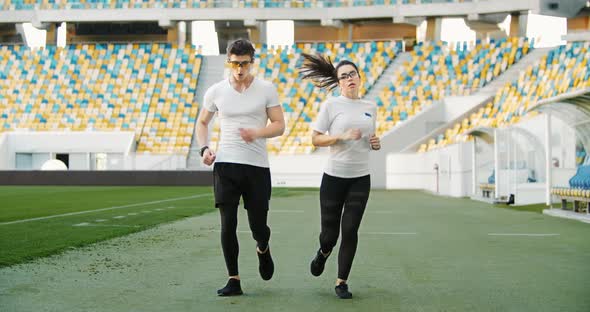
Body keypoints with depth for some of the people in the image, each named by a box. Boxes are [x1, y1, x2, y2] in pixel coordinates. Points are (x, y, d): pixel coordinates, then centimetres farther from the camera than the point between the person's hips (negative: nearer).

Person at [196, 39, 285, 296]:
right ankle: (233, 280, 7)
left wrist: (257, 133, -19)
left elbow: (279, 125, 1)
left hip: (257, 166, -1)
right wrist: (204, 148, 0)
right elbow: (202, 122, 18)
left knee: (258, 226, 3)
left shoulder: (266, 90, 1)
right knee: (228, 225, -4)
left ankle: (263, 250, 39)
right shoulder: (215, 91, 5)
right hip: (225, 164, 1)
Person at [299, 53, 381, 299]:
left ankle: (341, 282, 12)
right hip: (334, 177, -2)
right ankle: (323, 253, 40)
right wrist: (342, 136, -19)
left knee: (350, 230, -3)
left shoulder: (371, 108, 9)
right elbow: (315, 139, -5)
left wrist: (375, 143, 1)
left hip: (360, 178, 3)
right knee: (330, 233, 2)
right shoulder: (331, 105, -4)